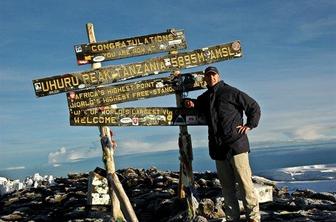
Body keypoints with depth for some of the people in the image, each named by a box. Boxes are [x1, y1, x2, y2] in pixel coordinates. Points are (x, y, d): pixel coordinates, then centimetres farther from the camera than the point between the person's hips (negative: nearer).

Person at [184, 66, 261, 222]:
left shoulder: (231, 92, 0)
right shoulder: (204, 98, 16)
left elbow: (254, 107, 5)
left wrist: (249, 125, -3)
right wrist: (192, 104, 14)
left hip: (236, 145, -5)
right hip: (218, 148, 6)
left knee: (244, 182, -6)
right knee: (227, 186, 8)